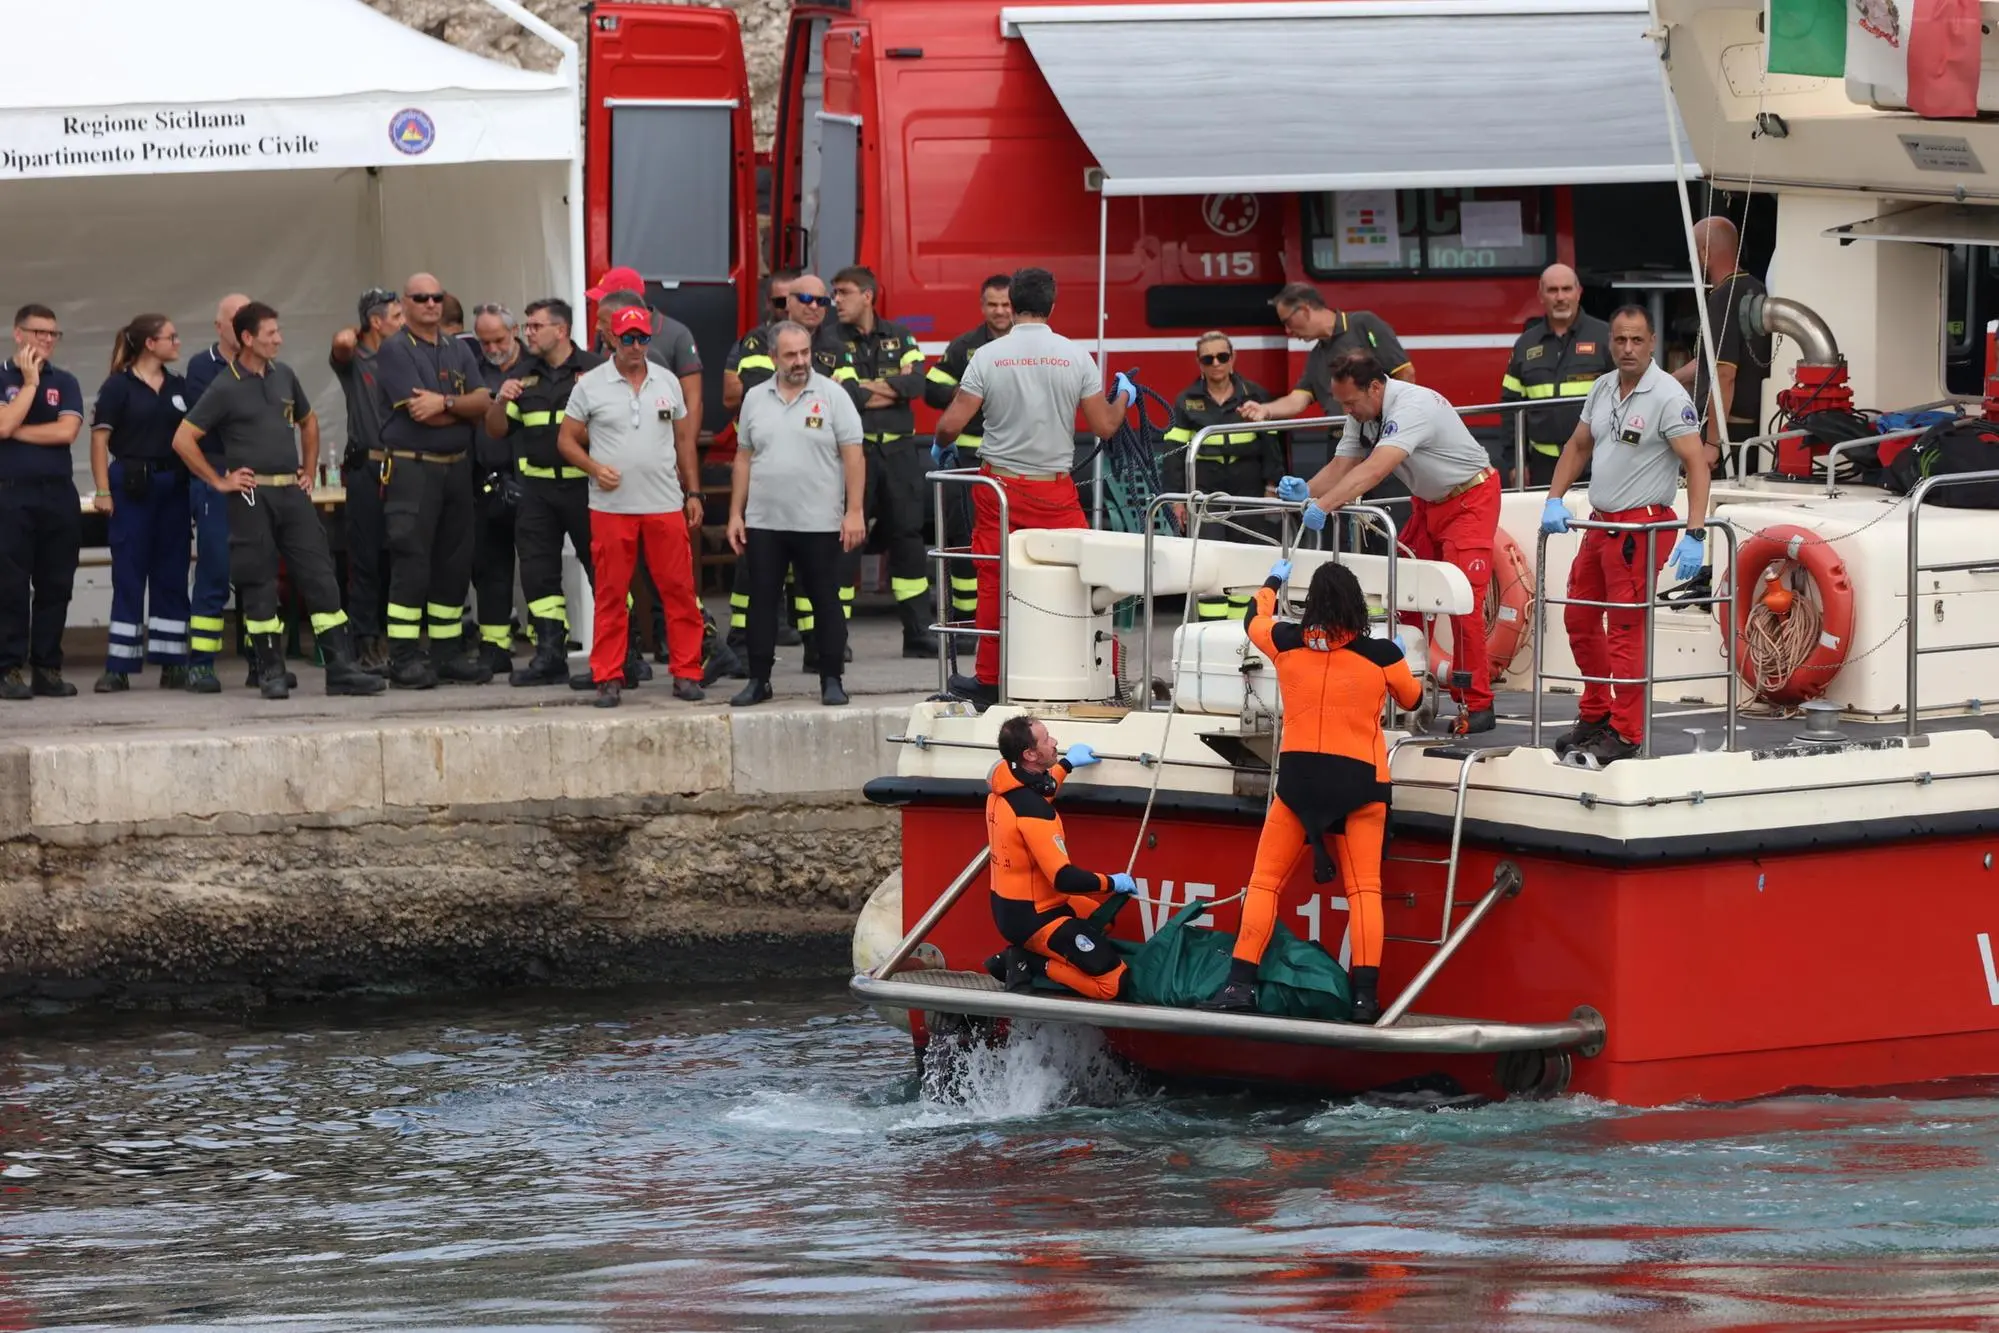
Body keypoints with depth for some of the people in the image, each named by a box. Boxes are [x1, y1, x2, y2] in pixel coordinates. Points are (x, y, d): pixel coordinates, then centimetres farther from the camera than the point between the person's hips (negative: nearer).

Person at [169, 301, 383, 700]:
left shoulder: (283, 376, 11)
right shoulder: (225, 389, -6)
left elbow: (308, 422, 28)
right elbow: (183, 439, -7)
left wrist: (309, 471, 18)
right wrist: (219, 481, -6)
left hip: (292, 492, 5)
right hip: (252, 496, -5)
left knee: (320, 577, 0)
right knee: (260, 585, -1)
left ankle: (342, 668, -1)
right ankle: (271, 672, 7)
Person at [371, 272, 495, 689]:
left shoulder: (459, 350, 15)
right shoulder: (395, 351, -4)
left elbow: (483, 402, 2)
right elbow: (419, 412, -14)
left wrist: (446, 402, -15)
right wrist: (464, 409, -1)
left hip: (457, 467, 6)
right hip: (411, 467, -6)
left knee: (455, 562, 8)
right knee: (411, 562, -10)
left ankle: (448, 651, 16)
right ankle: (403, 658, -9)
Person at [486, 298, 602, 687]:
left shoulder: (594, 370, -2)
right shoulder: (525, 377, 14)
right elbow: (496, 430, 15)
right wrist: (500, 401, -5)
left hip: (584, 484, -5)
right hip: (537, 488, 5)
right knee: (538, 572, 2)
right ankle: (550, 654, 7)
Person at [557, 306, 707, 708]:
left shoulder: (667, 382, 10)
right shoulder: (590, 385, 2)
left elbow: (682, 442, 16)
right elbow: (567, 440, 5)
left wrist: (693, 493, 11)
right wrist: (595, 468, -12)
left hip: (666, 504, 2)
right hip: (611, 506, -2)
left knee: (679, 590, 0)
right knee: (611, 594, 0)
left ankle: (687, 674, 6)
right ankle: (607, 678, 5)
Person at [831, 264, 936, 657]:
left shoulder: (899, 337, 10)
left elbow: (917, 383, -5)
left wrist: (870, 387, -11)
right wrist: (894, 388, -5)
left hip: (898, 451, 3)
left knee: (907, 536, 7)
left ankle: (919, 634, 13)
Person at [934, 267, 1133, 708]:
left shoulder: (987, 357, -4)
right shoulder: (1076, 358, -2)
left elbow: (951, 425, -6)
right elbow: (1105, 425, 2)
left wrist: (940, 445, 18)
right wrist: (1123, 398, 24)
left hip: (1000, 486, 0)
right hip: (1056, 489, 0)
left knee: (995, 584, 7)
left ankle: (989, 679, 13)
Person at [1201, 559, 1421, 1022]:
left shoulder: (1287, 643, -2)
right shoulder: (1381, 655, -4)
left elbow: (1256, 620, 23)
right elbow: (1412, 699, 15)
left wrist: (1273, 581, 42)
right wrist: (1401, 661, 35)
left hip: (1299, 777, 1)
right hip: (1361, 780, 0)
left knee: (1265, 881, 7)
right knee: (1363, 888, 0)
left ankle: (1241, 982, -1)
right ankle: (1365, 993, -10)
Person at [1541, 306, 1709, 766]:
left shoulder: (1668, 396, -14)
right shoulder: (1602, 389, 9)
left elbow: (1695, 464, -19)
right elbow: (1577, 447, 20)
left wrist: (1694, 534, -27)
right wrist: (1555, 500, 5)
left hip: (1641, 526, -8)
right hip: (1600, 521, 8)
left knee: (1626, 630, -7)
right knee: (1579, 619, 16)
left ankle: (1626, 735, 0)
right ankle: (1595, 716, 31)